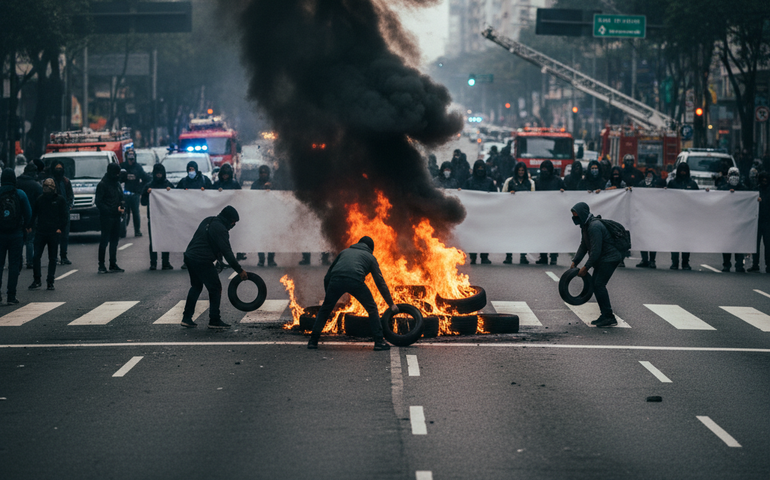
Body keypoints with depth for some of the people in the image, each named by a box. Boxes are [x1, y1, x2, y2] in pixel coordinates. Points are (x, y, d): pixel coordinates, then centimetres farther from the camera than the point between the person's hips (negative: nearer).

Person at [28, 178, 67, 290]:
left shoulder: (60, 199, 1)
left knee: (52, 258, 5)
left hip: (54, 233, -2)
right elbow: (33, 213, 12)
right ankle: (37, 280, 6)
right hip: (40, 232, 2)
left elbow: (63, 216, 1)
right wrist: (30, 226, 0)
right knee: (36, 257, -5)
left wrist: (60, 228, -9)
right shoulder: (39, 199, 6)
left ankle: (50, 281, 12)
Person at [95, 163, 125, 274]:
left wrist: (122, 207, -1)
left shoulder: (117, 184, 15)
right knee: (104, 240, -5)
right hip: (106, 217, -7)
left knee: (115, 240, 10)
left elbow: (121, 198, 21)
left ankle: (113, 265, 17)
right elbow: (99, 203, -12)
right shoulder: (102, 185, -8)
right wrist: (112, 210, -20)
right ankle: (101, 265, -1)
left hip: (116, 217, 7)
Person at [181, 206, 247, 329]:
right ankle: (214, 320, 5)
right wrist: (239, 270, -15)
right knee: (215, 289, 2)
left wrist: (219, 259, 20)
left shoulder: (208, 221, 14)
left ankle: (187, 318, 22)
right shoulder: (220, 229, -14)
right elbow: (227, 252, -17)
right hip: (202, 262, -9)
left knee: (196, 287, 23)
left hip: (189, 257, 9)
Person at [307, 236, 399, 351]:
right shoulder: (370, 257, 29)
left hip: (336, 281, 2)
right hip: (355, 281, -2)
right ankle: (379, 341, 10)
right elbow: (380, 282, 25)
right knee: (372, 309, 16)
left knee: (325, 310, 22)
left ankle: (313, 340, 20)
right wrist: (391, 304, 31)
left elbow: (329, 274, 38)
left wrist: (327, 293, 49)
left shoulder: (345, 252, 38)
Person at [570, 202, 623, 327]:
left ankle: (609, 317, -12)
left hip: (610, 258, -10)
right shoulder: (585, 226, 11)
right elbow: (583, 246, 18)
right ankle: (605, 316, 15)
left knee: (599, 285, -15)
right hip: (602, 259, 10)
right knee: (595, 285, 9)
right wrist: (575, 262, 6)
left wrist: (585, 268, -21)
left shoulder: (594, 226, -23)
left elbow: (596, 250, -25)